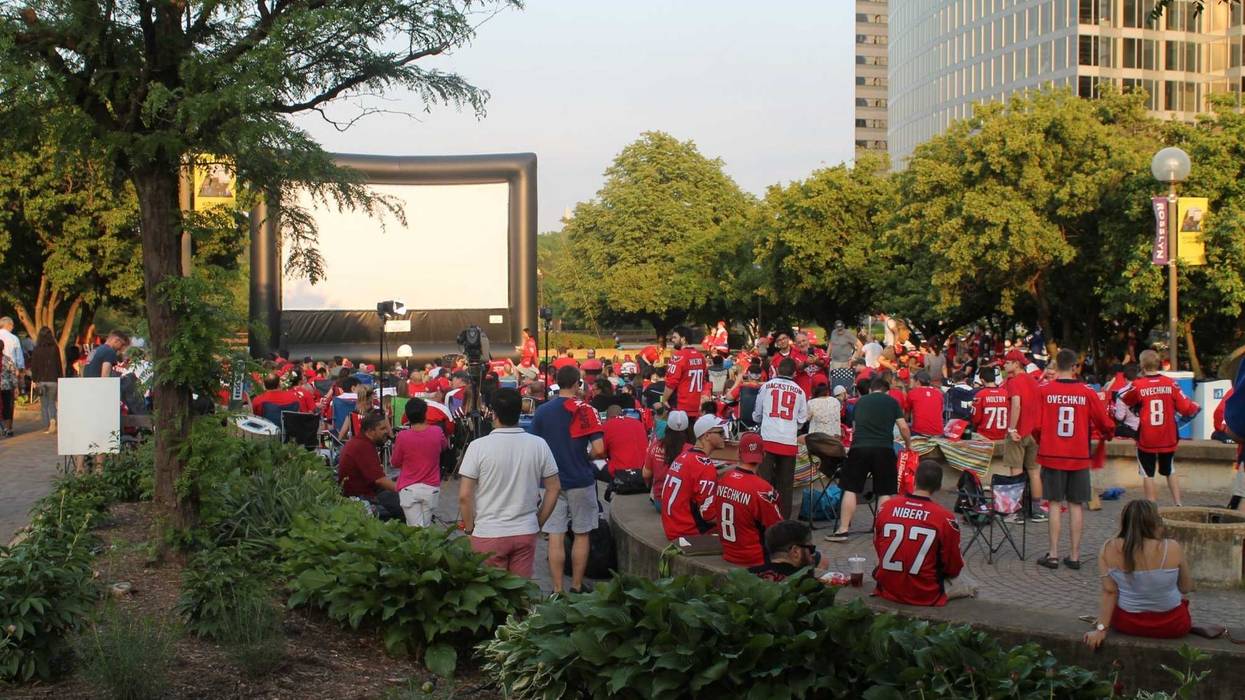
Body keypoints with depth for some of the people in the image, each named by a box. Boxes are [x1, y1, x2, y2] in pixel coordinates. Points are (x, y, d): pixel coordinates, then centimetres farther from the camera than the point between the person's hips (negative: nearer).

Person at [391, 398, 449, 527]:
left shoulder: (402, 436, -11)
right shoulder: (437, 432, -6)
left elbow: (395, 463, 3)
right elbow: (445, 445, 19)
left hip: (408, 489, -2)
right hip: (431, 488, 2)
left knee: (415, 529, -3)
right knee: (426, 526, 12)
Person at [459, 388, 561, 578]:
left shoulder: (478, 446, -12)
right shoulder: (539, 445, -3)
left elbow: (464, 496, -11)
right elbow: (554, 488, 3)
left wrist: (469, 528, 3)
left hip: (488, 534, -3)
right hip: (526, 532, 3)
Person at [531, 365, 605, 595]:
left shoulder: (541, 411, 2)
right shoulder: (584, 410, -10)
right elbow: (599, 449, -16)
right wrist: (588, 457, 5)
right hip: (580, 481, -3)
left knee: (555, 537, 4)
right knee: (581, 535, 10)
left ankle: (558, 590, 4)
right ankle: (577, 587, 15)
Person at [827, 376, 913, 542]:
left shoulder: (861, 401, 19)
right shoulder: (892, 401, 11)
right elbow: (903, 427, 6)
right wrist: (908, 445, 22)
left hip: (859, 447, 1)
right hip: (884, 448, -1)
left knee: (850, 489, 5)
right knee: (885, 492, 7)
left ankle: (843, 530, 2)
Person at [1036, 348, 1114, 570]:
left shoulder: (1044, 391, -6)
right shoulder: (1087, 393, -3)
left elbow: (1036, 426, -4)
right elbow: (1106, 424, 4)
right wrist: (1106, 436, 27)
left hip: (1052, 455, 0)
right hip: (1079, 457, 1)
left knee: (1055, 504, 6)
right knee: (1076, 505, 7)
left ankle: (1053, 555, 6)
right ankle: (1074, 555, 10)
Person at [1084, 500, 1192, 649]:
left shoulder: (1109, 549, -14)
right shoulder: (1172, 548, -19)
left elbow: (1108, 592, -13)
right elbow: (1186, 588, -5)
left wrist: (1101, 629, -8)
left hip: (1126, 624, 1)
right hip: (1171, 627, -1)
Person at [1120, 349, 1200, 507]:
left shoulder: (1137, 385, -11)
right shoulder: (1171, 383, -7)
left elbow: (1122, 399, 7)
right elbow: (1186, 408, -4)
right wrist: (1196, 408, 17)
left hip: (1146, 440, -3)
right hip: (1168, 439, 3)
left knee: (1148, 474, 8)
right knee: (1170, 472, 21)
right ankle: (1178, 505, 18)